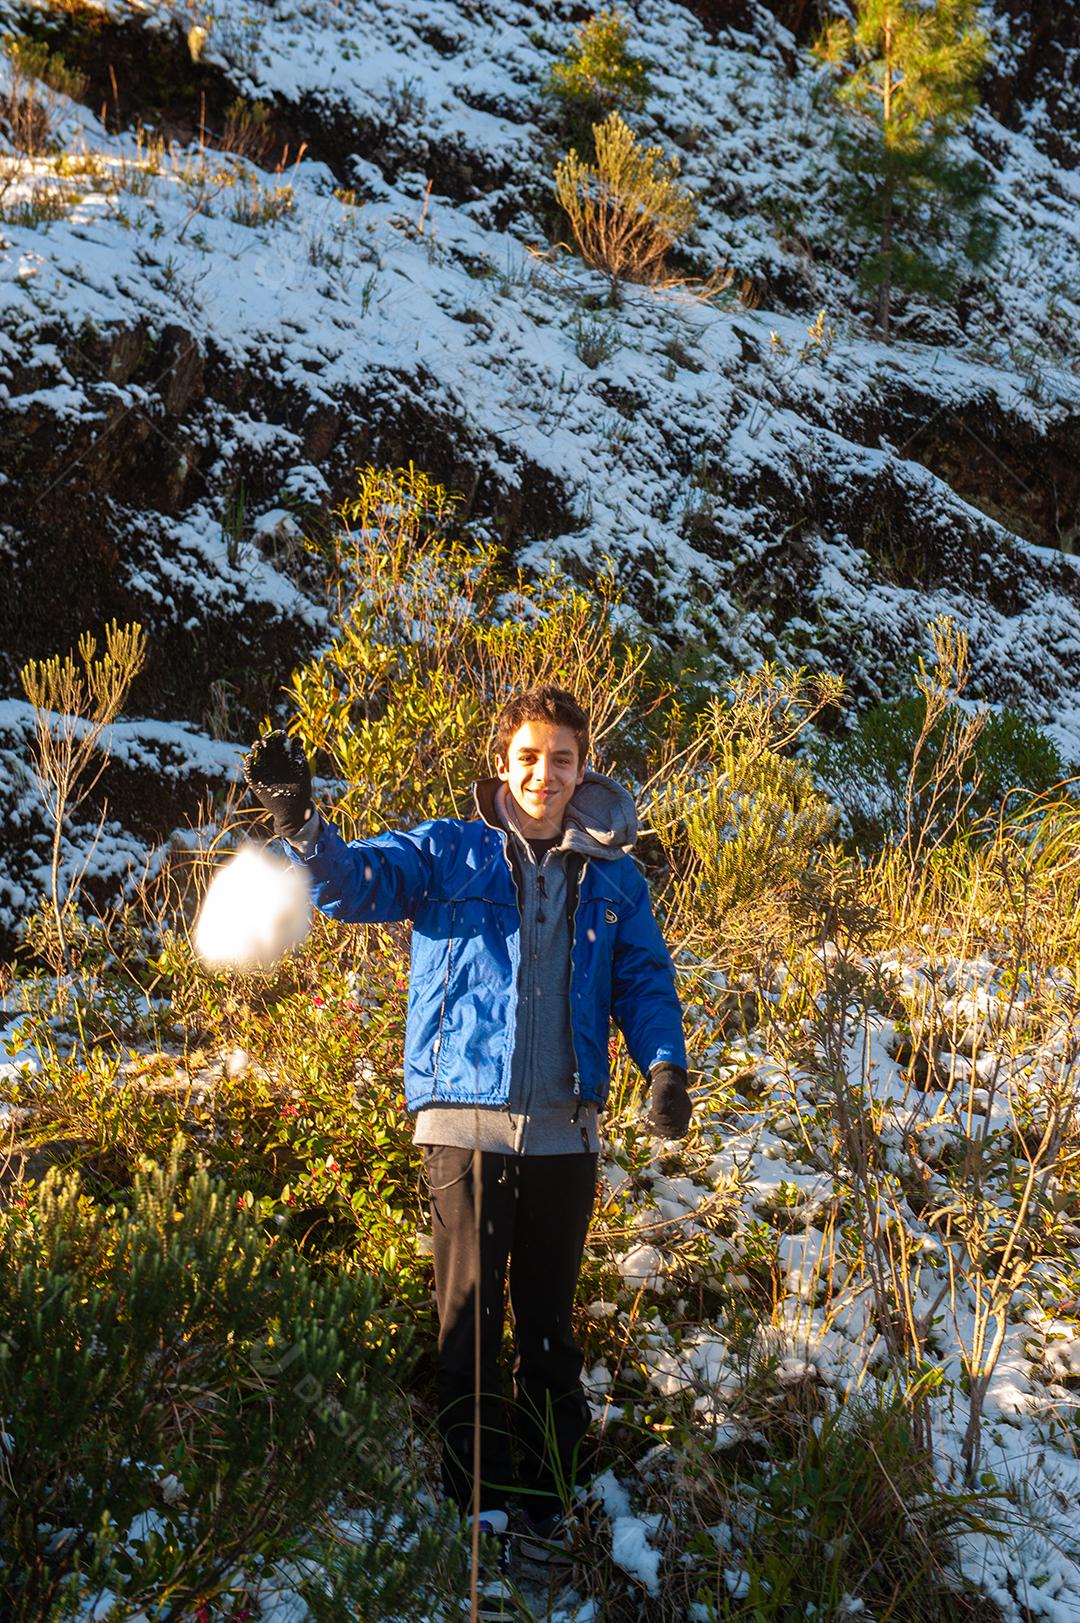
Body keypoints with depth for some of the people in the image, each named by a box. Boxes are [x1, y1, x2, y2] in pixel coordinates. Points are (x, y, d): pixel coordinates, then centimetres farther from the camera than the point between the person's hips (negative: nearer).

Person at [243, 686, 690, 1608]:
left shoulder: (612, 879, 13)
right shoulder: (448, 854, 5)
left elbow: (644, 979, 12)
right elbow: (354, 882, -5)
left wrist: (664, 1063, -6)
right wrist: (301, 822, -26)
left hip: (565, 1130, 2)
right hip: (465, 1119, -2)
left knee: (549, 1318, 9)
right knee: (470, 1311, -2)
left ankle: (547, 1493, 18)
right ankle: (476, 1494, 7)